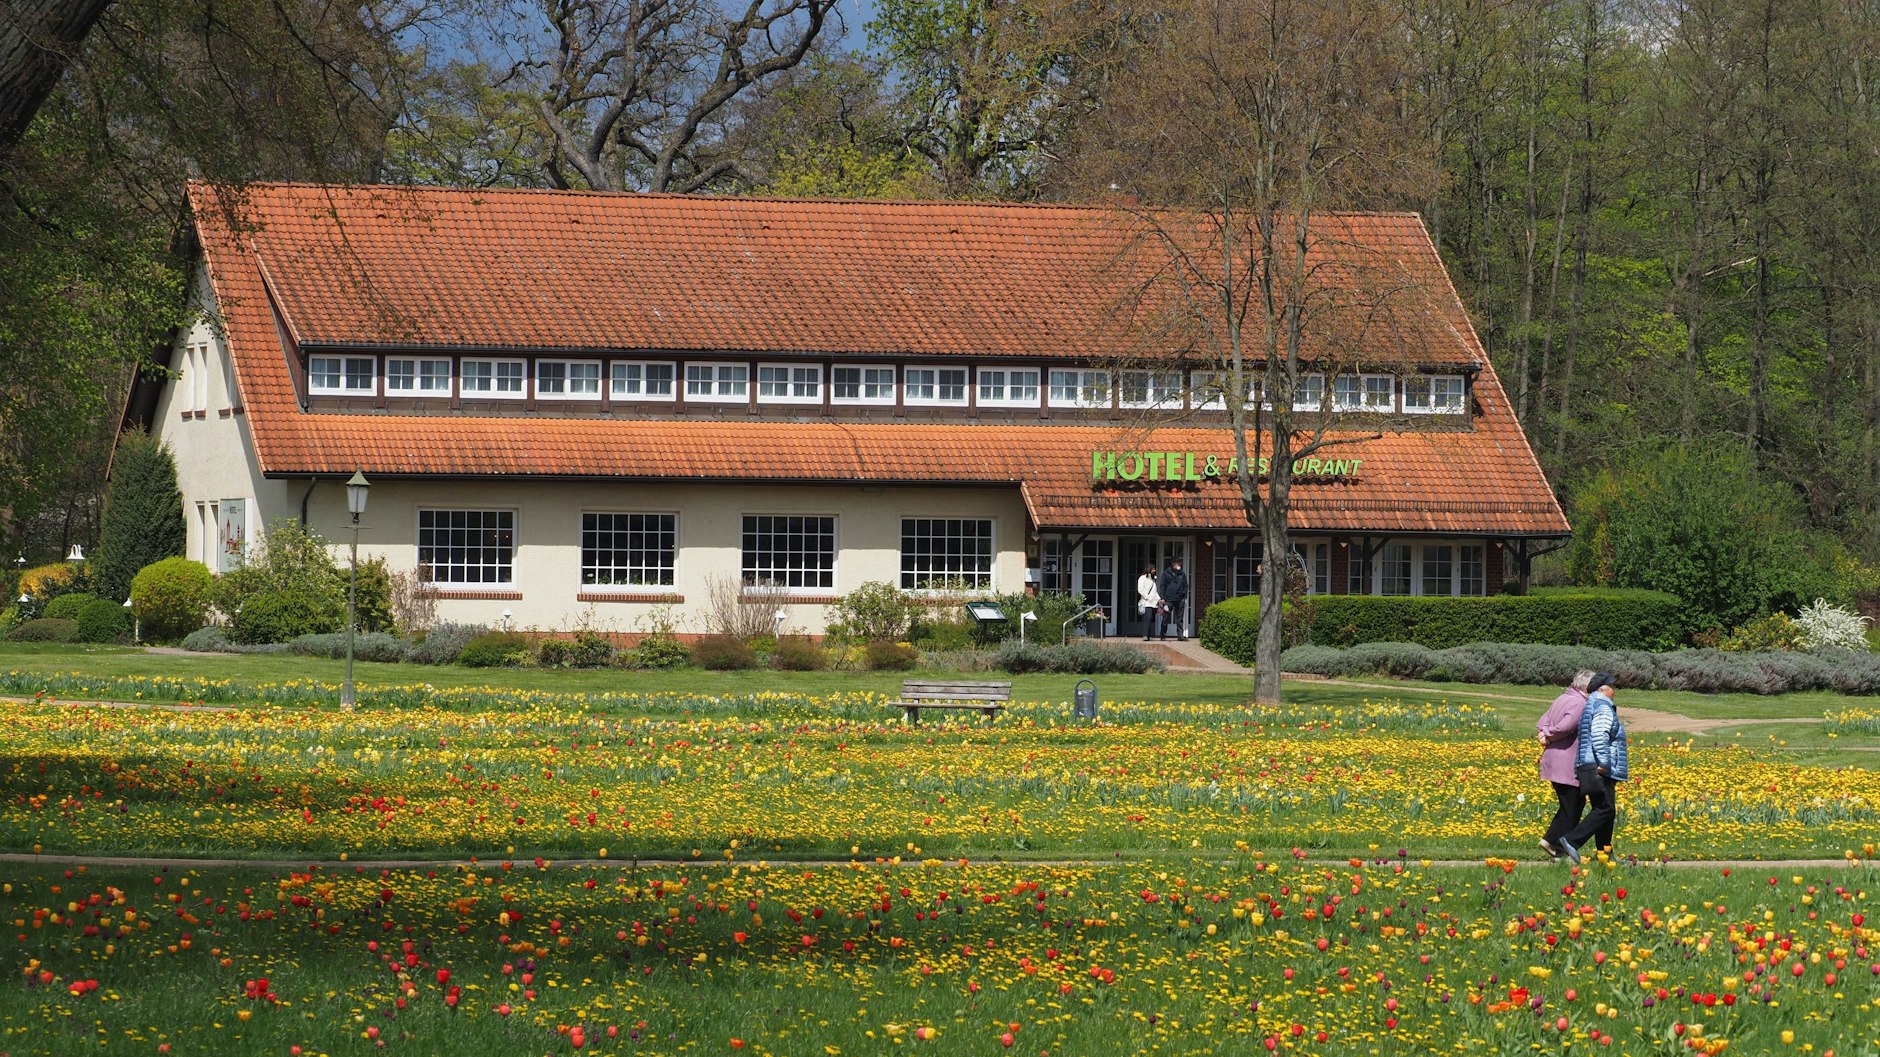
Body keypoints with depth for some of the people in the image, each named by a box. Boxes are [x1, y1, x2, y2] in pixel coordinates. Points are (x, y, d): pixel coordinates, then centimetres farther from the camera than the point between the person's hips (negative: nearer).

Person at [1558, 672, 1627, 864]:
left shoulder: (1590, 705, 23)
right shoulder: (1603, 706, -10)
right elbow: (1599, 735, -22)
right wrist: (1604, 763, -25)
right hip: (1599, 769, -11)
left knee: (1604, 810, 11)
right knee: (1605, 809, -13)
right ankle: (1572, 841, -20)